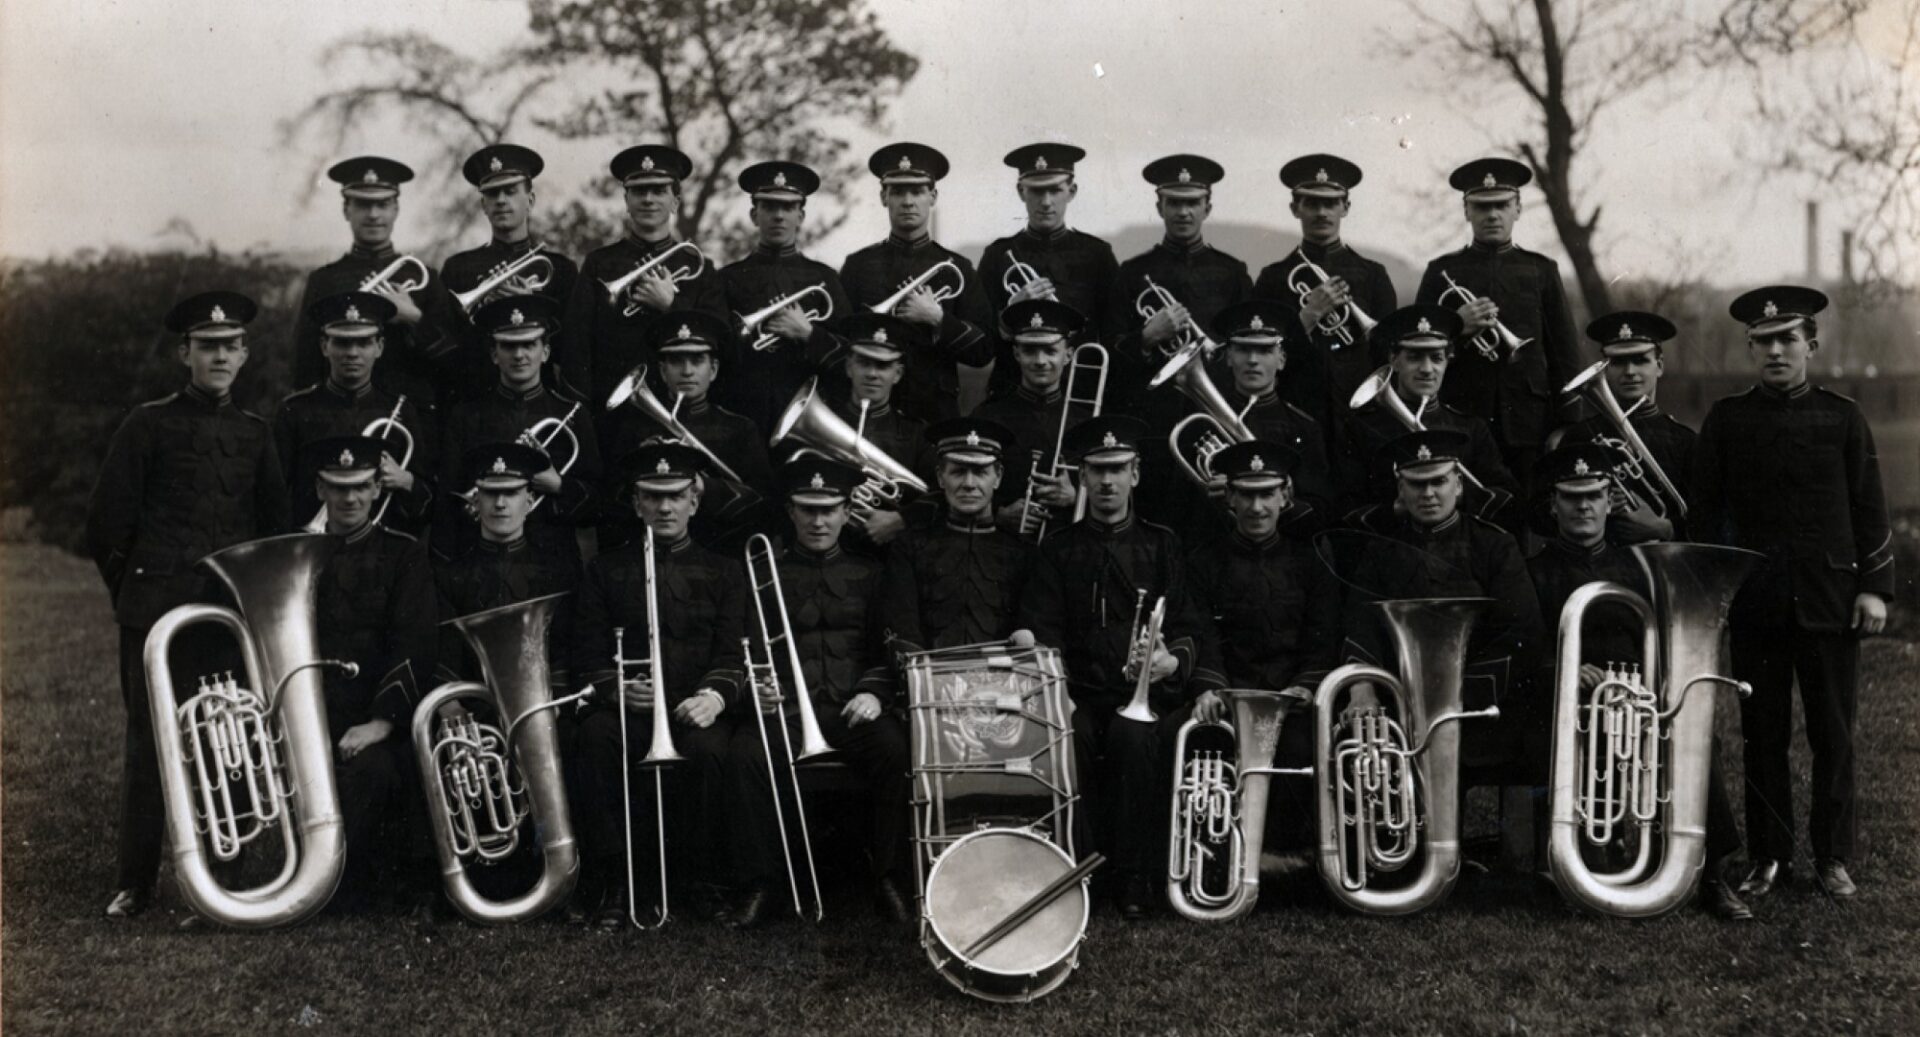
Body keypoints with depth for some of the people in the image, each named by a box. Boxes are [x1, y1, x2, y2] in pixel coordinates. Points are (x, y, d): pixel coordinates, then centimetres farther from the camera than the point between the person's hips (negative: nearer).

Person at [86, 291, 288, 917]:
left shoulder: (255, 434, 12)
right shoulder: (149, 426, 1)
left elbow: (274, 526, 19)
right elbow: (107, 523, 3)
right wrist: (135, 592, 6)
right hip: (156, 610, -3)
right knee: (149, 743, -2)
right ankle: (134, 884, 6)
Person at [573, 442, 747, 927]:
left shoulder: (724, 572, 15)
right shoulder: (606, 569, 16)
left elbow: (732, 655, 4)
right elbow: (589, 655, 8)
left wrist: (715, 696, -18)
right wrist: (617, 688, -14)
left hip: (696, 707, -1)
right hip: (625, 705, 1)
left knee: (706, 749, -35)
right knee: (595, 739, -33)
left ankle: (701, 878, -14)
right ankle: (618, 880, -22)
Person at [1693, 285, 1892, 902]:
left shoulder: (1842, 417, 4)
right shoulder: (1726, 420, 4)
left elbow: (1869, 509, 5)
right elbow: (1705, 511, 6)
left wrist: (1875, 586, -1)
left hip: (1830, 599, 0)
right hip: (1755, 602, 0)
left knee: (1833, 734, 4)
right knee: (1763, 735, 5)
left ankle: (1833, 857, 16)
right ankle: (1769, 857, 15)